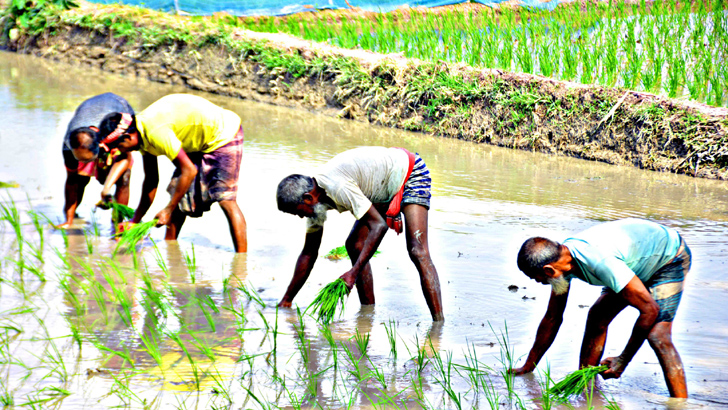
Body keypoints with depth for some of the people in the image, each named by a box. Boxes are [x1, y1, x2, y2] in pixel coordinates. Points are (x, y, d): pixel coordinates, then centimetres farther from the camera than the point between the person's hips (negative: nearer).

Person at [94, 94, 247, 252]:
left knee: (225, 199, -17)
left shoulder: (156, 132, -31)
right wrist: (135, 221, 10)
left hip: (223, 136, -10)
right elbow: (151, 180, 8)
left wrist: (168, 210, -21)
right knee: (178, 194, 7)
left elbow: (189, 171, -29)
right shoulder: (143, 133, -1)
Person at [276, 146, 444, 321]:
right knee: (354, 245, 0)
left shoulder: (338, 188, -34)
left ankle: (439, 323, -27)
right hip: (385, 192, 9)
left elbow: (379, 225, -35)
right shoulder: (315, 200, -6)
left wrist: (353, 273, -37)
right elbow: (308, 253, 5)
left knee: (417, 250, -23)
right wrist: (286, 301, 6)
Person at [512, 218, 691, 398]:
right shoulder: (560, 257, -13)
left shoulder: (599, 262, -40)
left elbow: (650, 309, -35)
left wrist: (622, 361, -27)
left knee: (657, 335, -22)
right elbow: (552, 318, 1)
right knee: (596, 318, -1)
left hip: (669, 259, -8)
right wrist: (528, 367, 7)